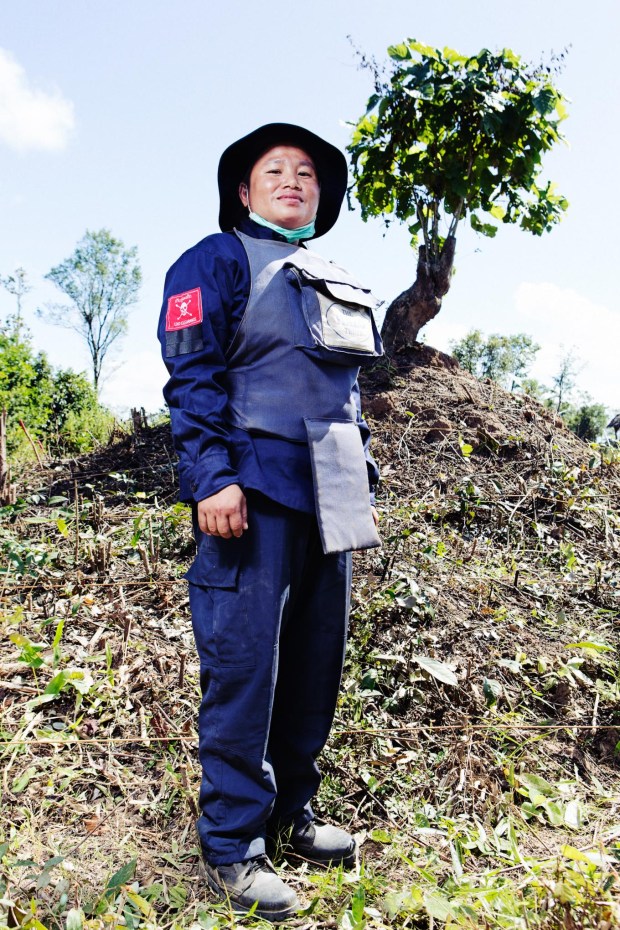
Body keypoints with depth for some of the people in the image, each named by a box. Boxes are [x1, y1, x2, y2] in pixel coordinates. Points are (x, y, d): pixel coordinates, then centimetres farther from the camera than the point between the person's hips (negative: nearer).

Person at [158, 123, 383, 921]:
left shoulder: (338, 286, 24)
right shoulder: (219, 261, 3)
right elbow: (191, 377, -9)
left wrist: (364, 487, 20)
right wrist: (212, 479, -20)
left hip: (325, 502, 8)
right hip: (254, 494, -7)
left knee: (316, 663, 11)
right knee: (244, 664, -4)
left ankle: (292, 811, 29)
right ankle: (231, 846, 13)